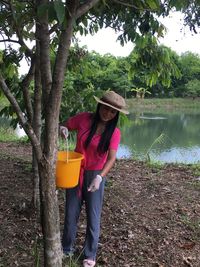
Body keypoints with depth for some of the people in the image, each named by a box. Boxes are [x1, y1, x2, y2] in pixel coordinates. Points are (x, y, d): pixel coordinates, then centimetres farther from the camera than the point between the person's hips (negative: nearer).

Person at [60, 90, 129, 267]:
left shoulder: (114, 132, -13)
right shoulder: (83, 118, -10)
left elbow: (111, 158, -21)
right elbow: (64, 126, 3)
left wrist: (99, 177, -37)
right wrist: (62, 129, -21)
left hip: (95, 175, -2)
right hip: (75, 172, 2)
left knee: (93, 217, 8)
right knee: (71, 214, 14)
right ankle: (67, 249, 37)